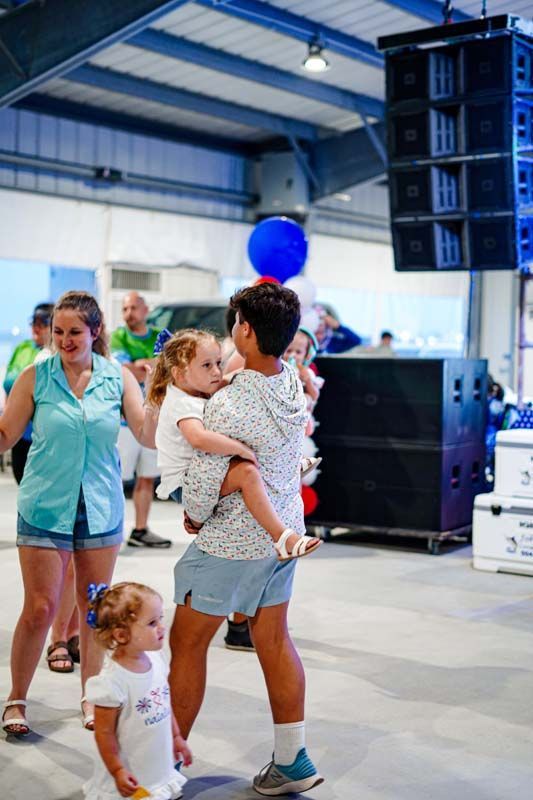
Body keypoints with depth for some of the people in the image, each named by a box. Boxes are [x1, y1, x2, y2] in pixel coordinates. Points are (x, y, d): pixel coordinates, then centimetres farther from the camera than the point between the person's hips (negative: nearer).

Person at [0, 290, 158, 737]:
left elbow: (151, 438, -5)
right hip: (44, 509, -2)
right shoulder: (36, 378, -4)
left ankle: (91, 697, 28)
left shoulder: (118, 378, -1)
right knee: (40, 609, 0)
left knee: (94, 609, 11)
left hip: (101, 510, 2)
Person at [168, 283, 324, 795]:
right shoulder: (292, 381, -3)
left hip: (233, 542, -8)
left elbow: (201, 485, -23)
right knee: (273, 639, 16)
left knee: (187, 643, 7)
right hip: (284, 530, 8)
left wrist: (195, 518, -1)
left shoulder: (228, 407, -27)